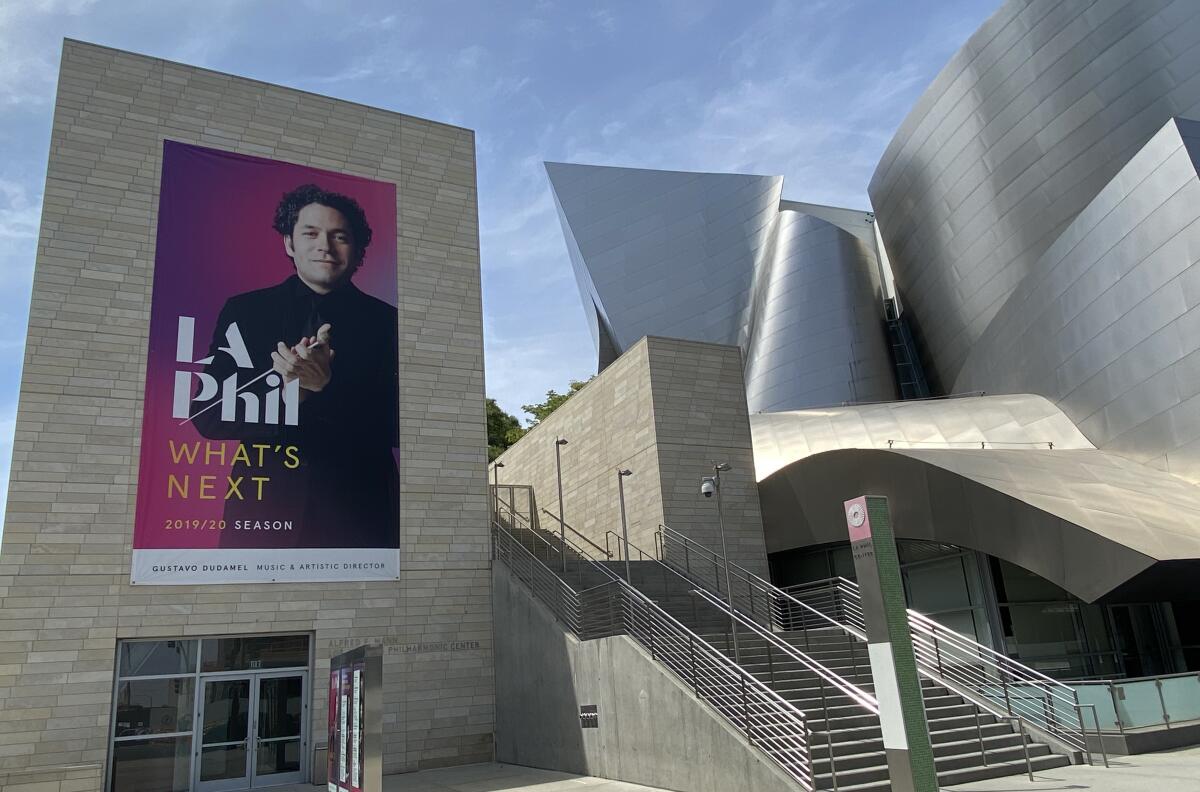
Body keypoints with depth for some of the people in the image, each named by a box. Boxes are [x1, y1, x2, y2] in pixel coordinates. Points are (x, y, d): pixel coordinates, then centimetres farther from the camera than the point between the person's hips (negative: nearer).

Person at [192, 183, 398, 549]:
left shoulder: (385, 321, 2)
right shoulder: (242, 311, 6)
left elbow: (395, 426, -5)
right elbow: (208, 417, 0)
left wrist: (326, 388, -21)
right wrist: (283, 392, -18)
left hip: (358, 510, 0)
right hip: (262, 508, 1)